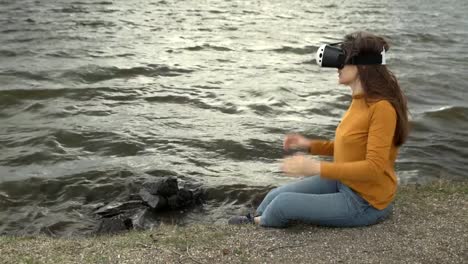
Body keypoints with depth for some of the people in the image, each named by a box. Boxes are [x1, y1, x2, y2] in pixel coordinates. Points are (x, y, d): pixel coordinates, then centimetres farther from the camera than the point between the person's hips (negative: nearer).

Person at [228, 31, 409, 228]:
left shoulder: (382, 108, -25)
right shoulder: (360, 99, 3)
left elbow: (374, 167, -28)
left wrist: (317, 168, -30)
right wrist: (310, 145, 6)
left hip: (364, 203, -8)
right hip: (344, 183, 8)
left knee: (283, 204, -13)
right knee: (275, 196, 1)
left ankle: (256, 226, 19)